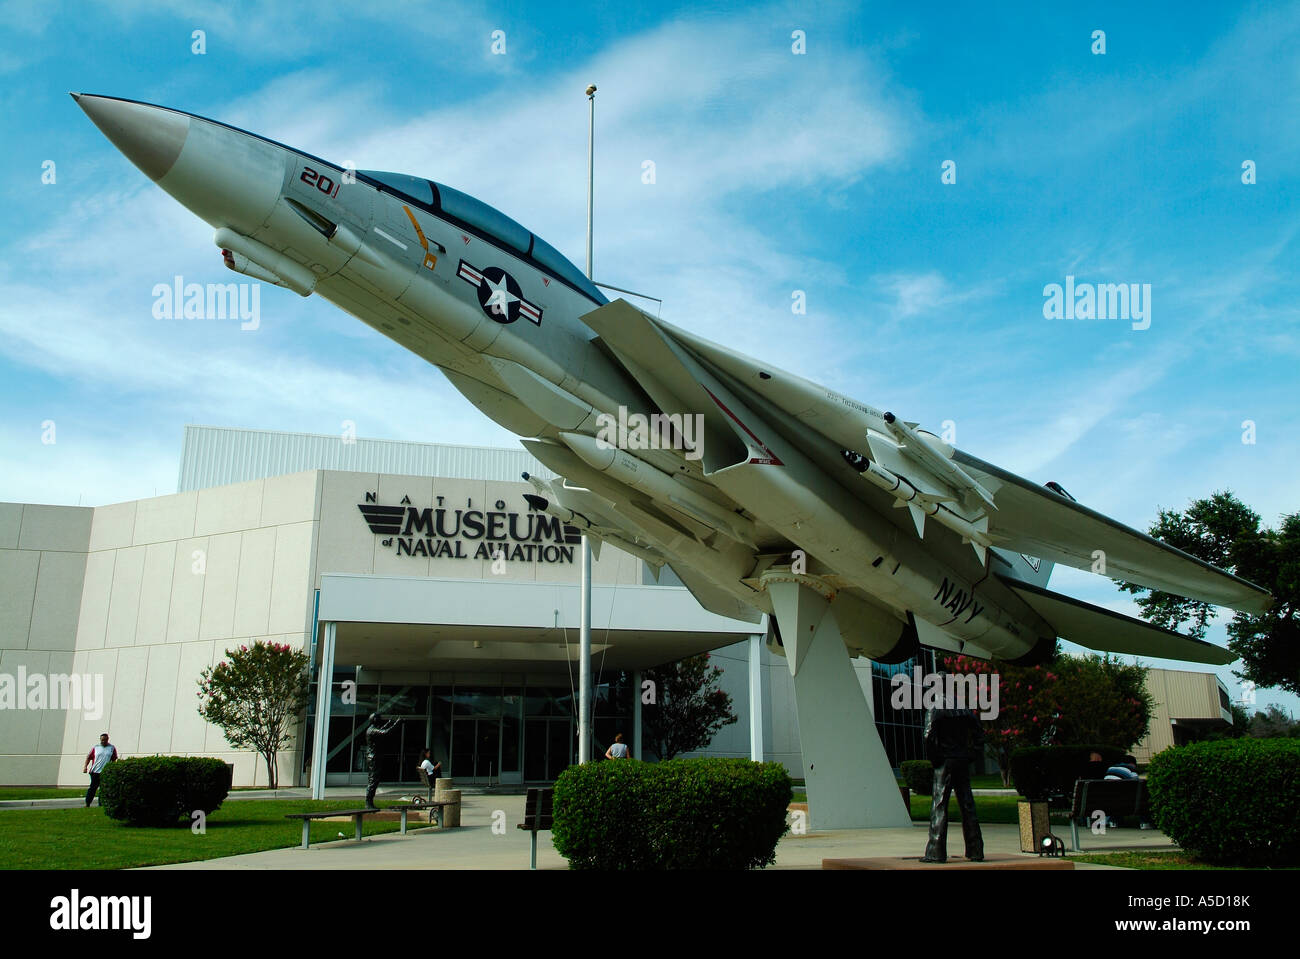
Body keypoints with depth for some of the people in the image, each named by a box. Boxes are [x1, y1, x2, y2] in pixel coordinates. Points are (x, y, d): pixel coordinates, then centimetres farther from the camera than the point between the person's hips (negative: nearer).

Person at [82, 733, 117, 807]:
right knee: (93, 788, -3)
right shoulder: (95, 748, 6)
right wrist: (85, 766, -6)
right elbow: (89, 757, 6)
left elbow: (114, 760, 10)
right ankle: (87, 804, 3)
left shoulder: (112, 748, 7)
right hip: (95, 771, -1)